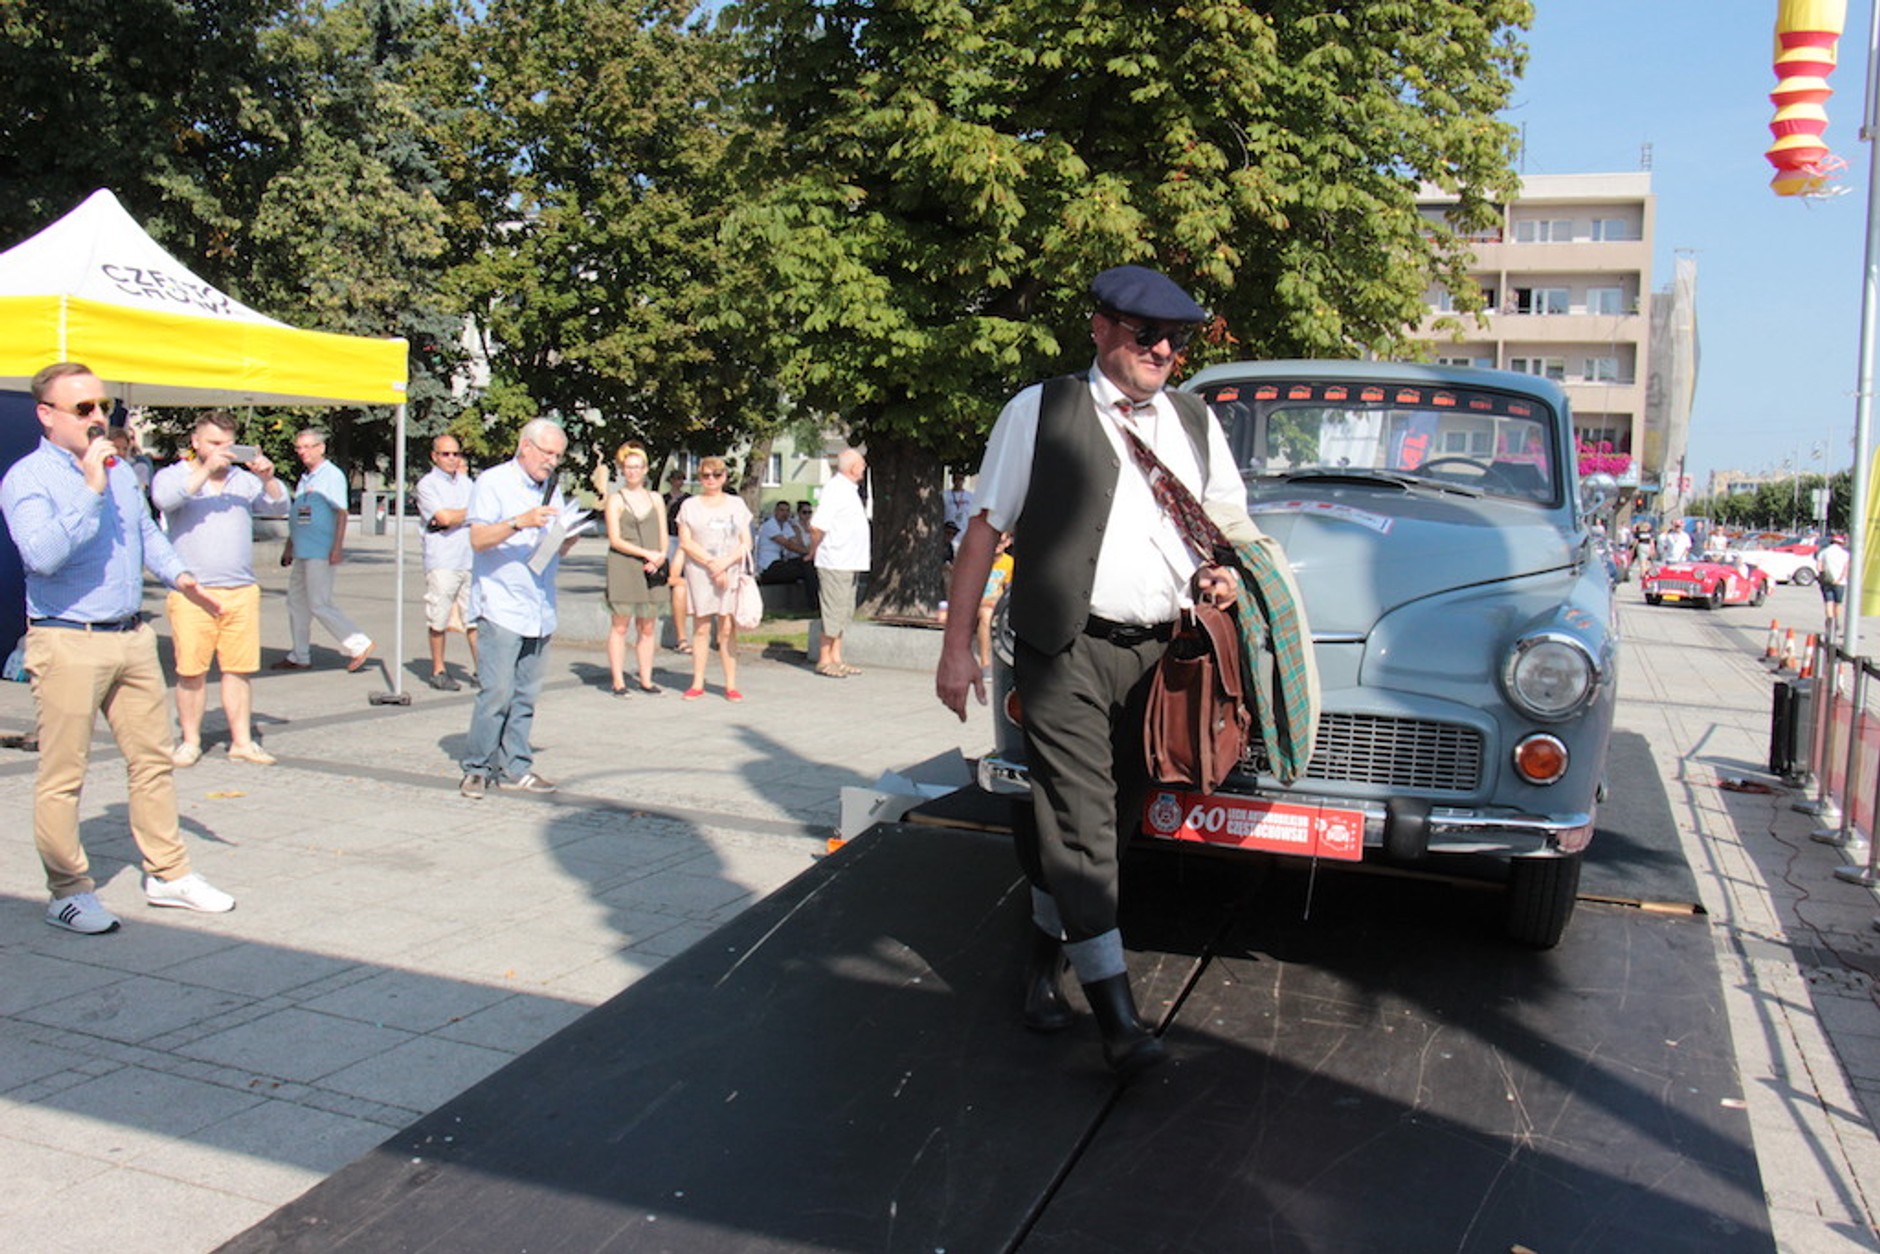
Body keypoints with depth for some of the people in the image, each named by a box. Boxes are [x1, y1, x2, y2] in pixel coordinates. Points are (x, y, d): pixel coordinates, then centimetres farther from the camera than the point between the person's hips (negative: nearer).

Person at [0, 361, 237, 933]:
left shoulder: (121, 470, 15)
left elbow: (147, 533, 26)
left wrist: (179, 574, 8)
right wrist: (91, 489, -22)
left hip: (133, 636, 7)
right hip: (67, 643, -7)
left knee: (153, 759, 10)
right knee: (62, 775, 1)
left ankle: (168, 874, 20)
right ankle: (69, 892, 11)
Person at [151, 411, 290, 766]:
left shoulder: (245, 480, 16)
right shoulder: (173, 475, 8)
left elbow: (279, 508, 7)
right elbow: (165, 499, -14)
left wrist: (268, 479, -10)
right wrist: (206, 469, -19)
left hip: (242, 591, 3)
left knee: (238, 669, 4)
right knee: (191, 671, -1)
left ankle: (242, 741, 11)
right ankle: (190, 741, 10)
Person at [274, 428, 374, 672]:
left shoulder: (332, 475, -9)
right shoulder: (305, 479, 18)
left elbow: (341, 513, -16)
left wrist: (337, 548, -23)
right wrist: (289, 544, 25)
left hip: (321, 553, -9)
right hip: (303, 552, 10)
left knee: (319, 604, -11)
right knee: (296, 601, 12)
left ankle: (359, 645, -4)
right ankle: (299, 657, 20)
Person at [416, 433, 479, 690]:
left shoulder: (464, 481, 18)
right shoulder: (427, 484, -1)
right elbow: (445, 518, -12)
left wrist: (455, 517, -5)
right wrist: (473, 512, 2)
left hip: (471, 560, 5)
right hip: (442, 561, -5)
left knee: (475, 616, 2)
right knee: (439, 620, 0)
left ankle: (479, 669, 5)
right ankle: (439, 670, 9)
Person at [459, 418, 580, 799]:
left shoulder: (552, 489, 19)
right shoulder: (493, 482, -1)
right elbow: (478, 539, -11)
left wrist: (569, 539, 0)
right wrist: (519, 522, -25)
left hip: (541, 610, 6)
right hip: (501, 607, -6)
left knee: (526, 695, 6)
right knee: (497, 692, -10)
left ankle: (514, 768, 11)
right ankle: (477, 768, 0)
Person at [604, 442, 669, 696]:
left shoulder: (655, 498, 16)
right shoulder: (615, 499, 4)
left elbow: (663, 535, 13)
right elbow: (615, 539, -4)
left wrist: (659, 559, -5)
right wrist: (647, 553, -12)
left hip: (651, 570, 4)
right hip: (622, 568, -4)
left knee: (648, 627, 4)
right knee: (620, 625, -3)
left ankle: (645, 680, 10)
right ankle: (618, 681, 0)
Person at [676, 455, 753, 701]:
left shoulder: (737, 504, 12)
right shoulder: (690, 506, 9)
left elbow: (746, 543, 6)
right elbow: (685, 542, 0)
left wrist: (725, 563, -9)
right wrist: (712, 563, -11)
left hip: (731, 572, 0)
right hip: (699, 572, 0)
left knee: (728, 629, -3)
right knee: (701, 628, -1)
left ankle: (731, 685, -1)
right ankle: (697, 683, 4)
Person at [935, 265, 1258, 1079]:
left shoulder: (1195, 423, 15)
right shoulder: (1041, 411, 1)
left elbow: (1230, 525, 23)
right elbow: (986, 528, 0)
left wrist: (1223, 572, -1)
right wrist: (958, 645, -6)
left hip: (1160, 653, 5)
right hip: (1066, 651, -4)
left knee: (1110, 821, 12)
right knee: (1079, 826, -9)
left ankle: (1045, 956, 32)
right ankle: (1118, 1018, -6)